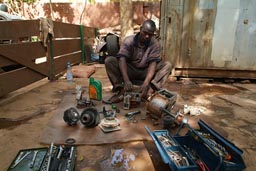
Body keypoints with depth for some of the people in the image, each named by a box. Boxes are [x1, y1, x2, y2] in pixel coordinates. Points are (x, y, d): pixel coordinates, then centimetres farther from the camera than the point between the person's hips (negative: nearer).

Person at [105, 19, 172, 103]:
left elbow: (153, 63, -23)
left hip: (146, 72, 1)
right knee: (109, 60, -24)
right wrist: (126, 80, -44)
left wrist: (146, 83, -39)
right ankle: (121, 90, -30)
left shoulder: (155, 44, -12)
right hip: (129, 70, -1)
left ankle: (151, 89, -37)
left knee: (167, 65, -20)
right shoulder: (129, 40, -15)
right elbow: (122, 59, -28)